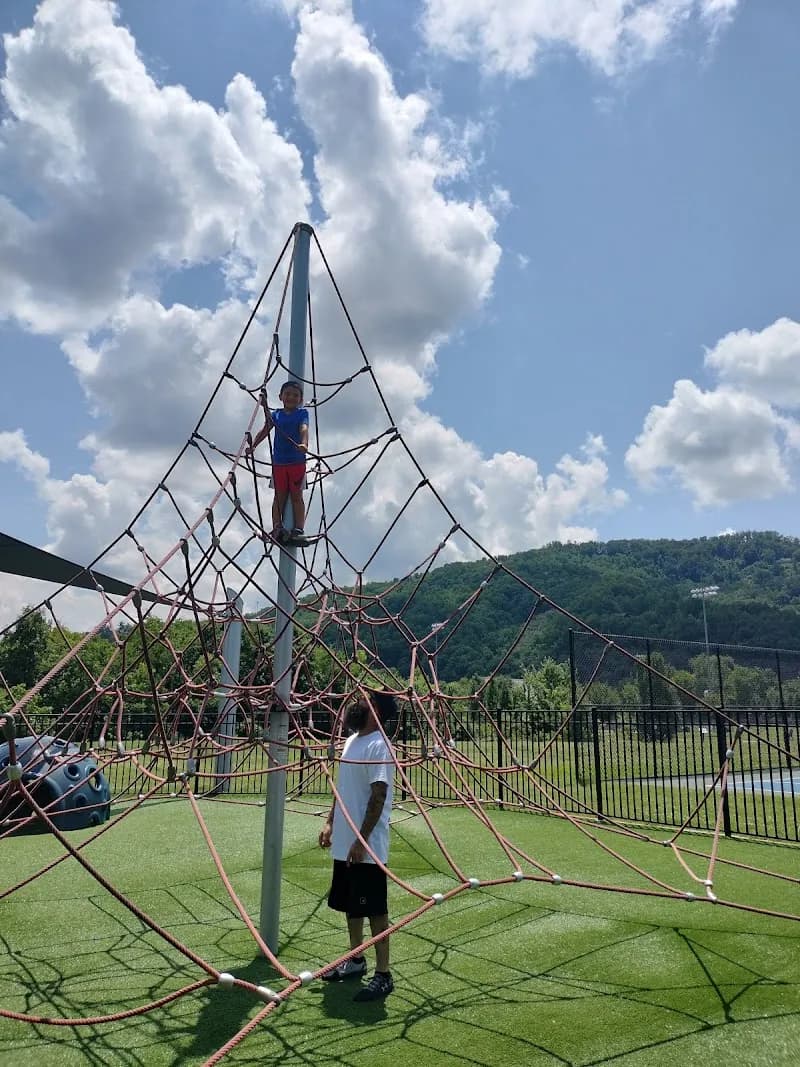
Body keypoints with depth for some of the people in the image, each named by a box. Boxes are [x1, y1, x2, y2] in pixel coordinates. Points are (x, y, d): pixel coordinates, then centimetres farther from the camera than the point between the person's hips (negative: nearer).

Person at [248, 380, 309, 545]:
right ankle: (277, 528, 2)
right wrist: (253, 445, -17)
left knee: (296, 495, 1)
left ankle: (298, 530, -1)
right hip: (279, 461, 2)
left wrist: (304, 444, -36)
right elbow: (265, 430, -1)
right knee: (280, 495, 4)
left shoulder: (302, 413, 2)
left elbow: (304, 429, -16)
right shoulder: (275, 414, 9)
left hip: (297, 461, -2)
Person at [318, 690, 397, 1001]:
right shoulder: (352, 741, 10)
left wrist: (361, 841, -22)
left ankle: (383, 975, 12)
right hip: (344, 843, 9)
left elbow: (378, 797, -22)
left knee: (374, 910, 1)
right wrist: (330, 822, 16)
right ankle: (356, 961, 36)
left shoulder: (379, 747, -18)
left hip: (367, 847, -9)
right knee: (350, 905, 20)